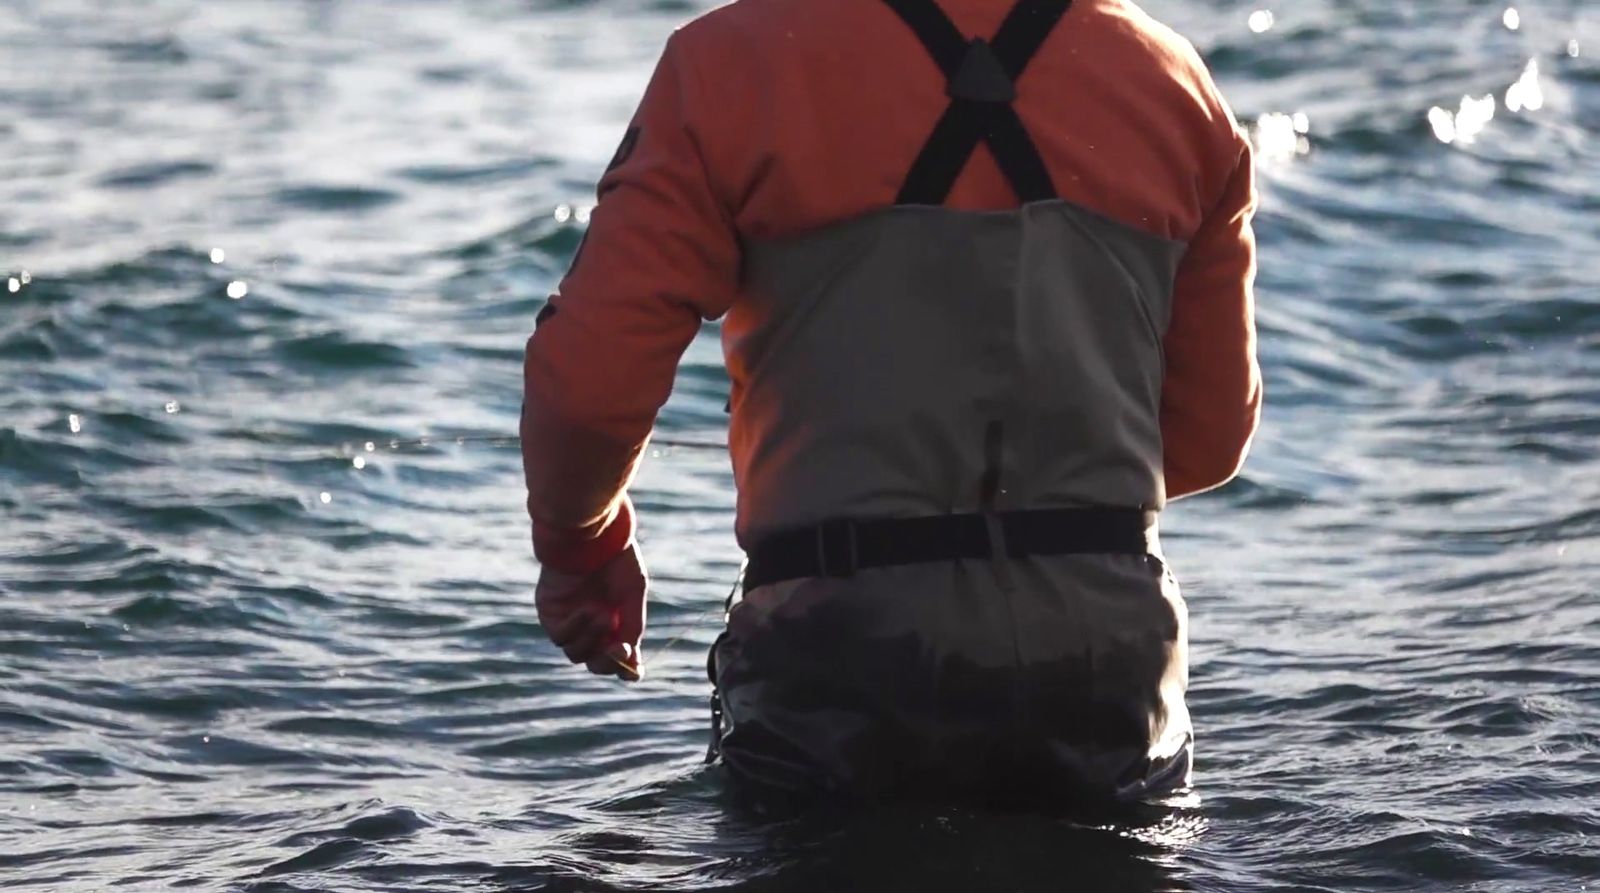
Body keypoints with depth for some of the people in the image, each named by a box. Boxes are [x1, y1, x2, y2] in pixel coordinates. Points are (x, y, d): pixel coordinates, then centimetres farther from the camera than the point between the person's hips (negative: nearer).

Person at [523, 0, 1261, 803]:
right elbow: (1211, 434, 13)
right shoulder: (1169, 81, 8)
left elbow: (588, 381, -7)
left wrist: (578, 543, 14)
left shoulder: (733, 66, -4)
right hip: (1106, 657, 3)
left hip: (846, 662, -3)